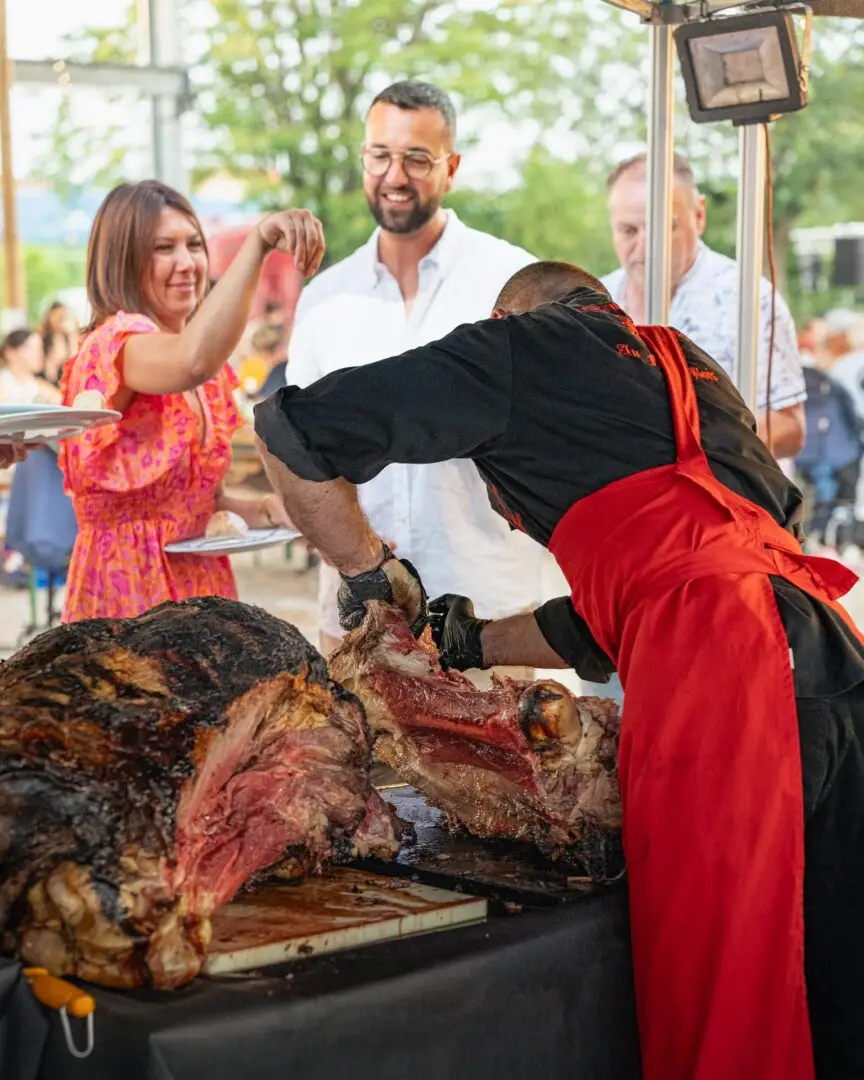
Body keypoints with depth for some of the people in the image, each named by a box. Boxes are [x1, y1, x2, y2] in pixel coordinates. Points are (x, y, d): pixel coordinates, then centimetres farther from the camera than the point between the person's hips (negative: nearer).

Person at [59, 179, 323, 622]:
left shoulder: (213, 374, 10)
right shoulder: (114, 343, -15)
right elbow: (193, 362, -39)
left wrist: (241, 508, 2)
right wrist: (258, 241, -39)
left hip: (202, 585, 8)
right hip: (129, 590, -8)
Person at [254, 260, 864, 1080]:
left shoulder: (525, 344, 14)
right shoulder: (691, 371, 34)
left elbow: (290, 430, 14)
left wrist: (367, 569, 25)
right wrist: (476, 645, 40)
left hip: (716, 677, -8)